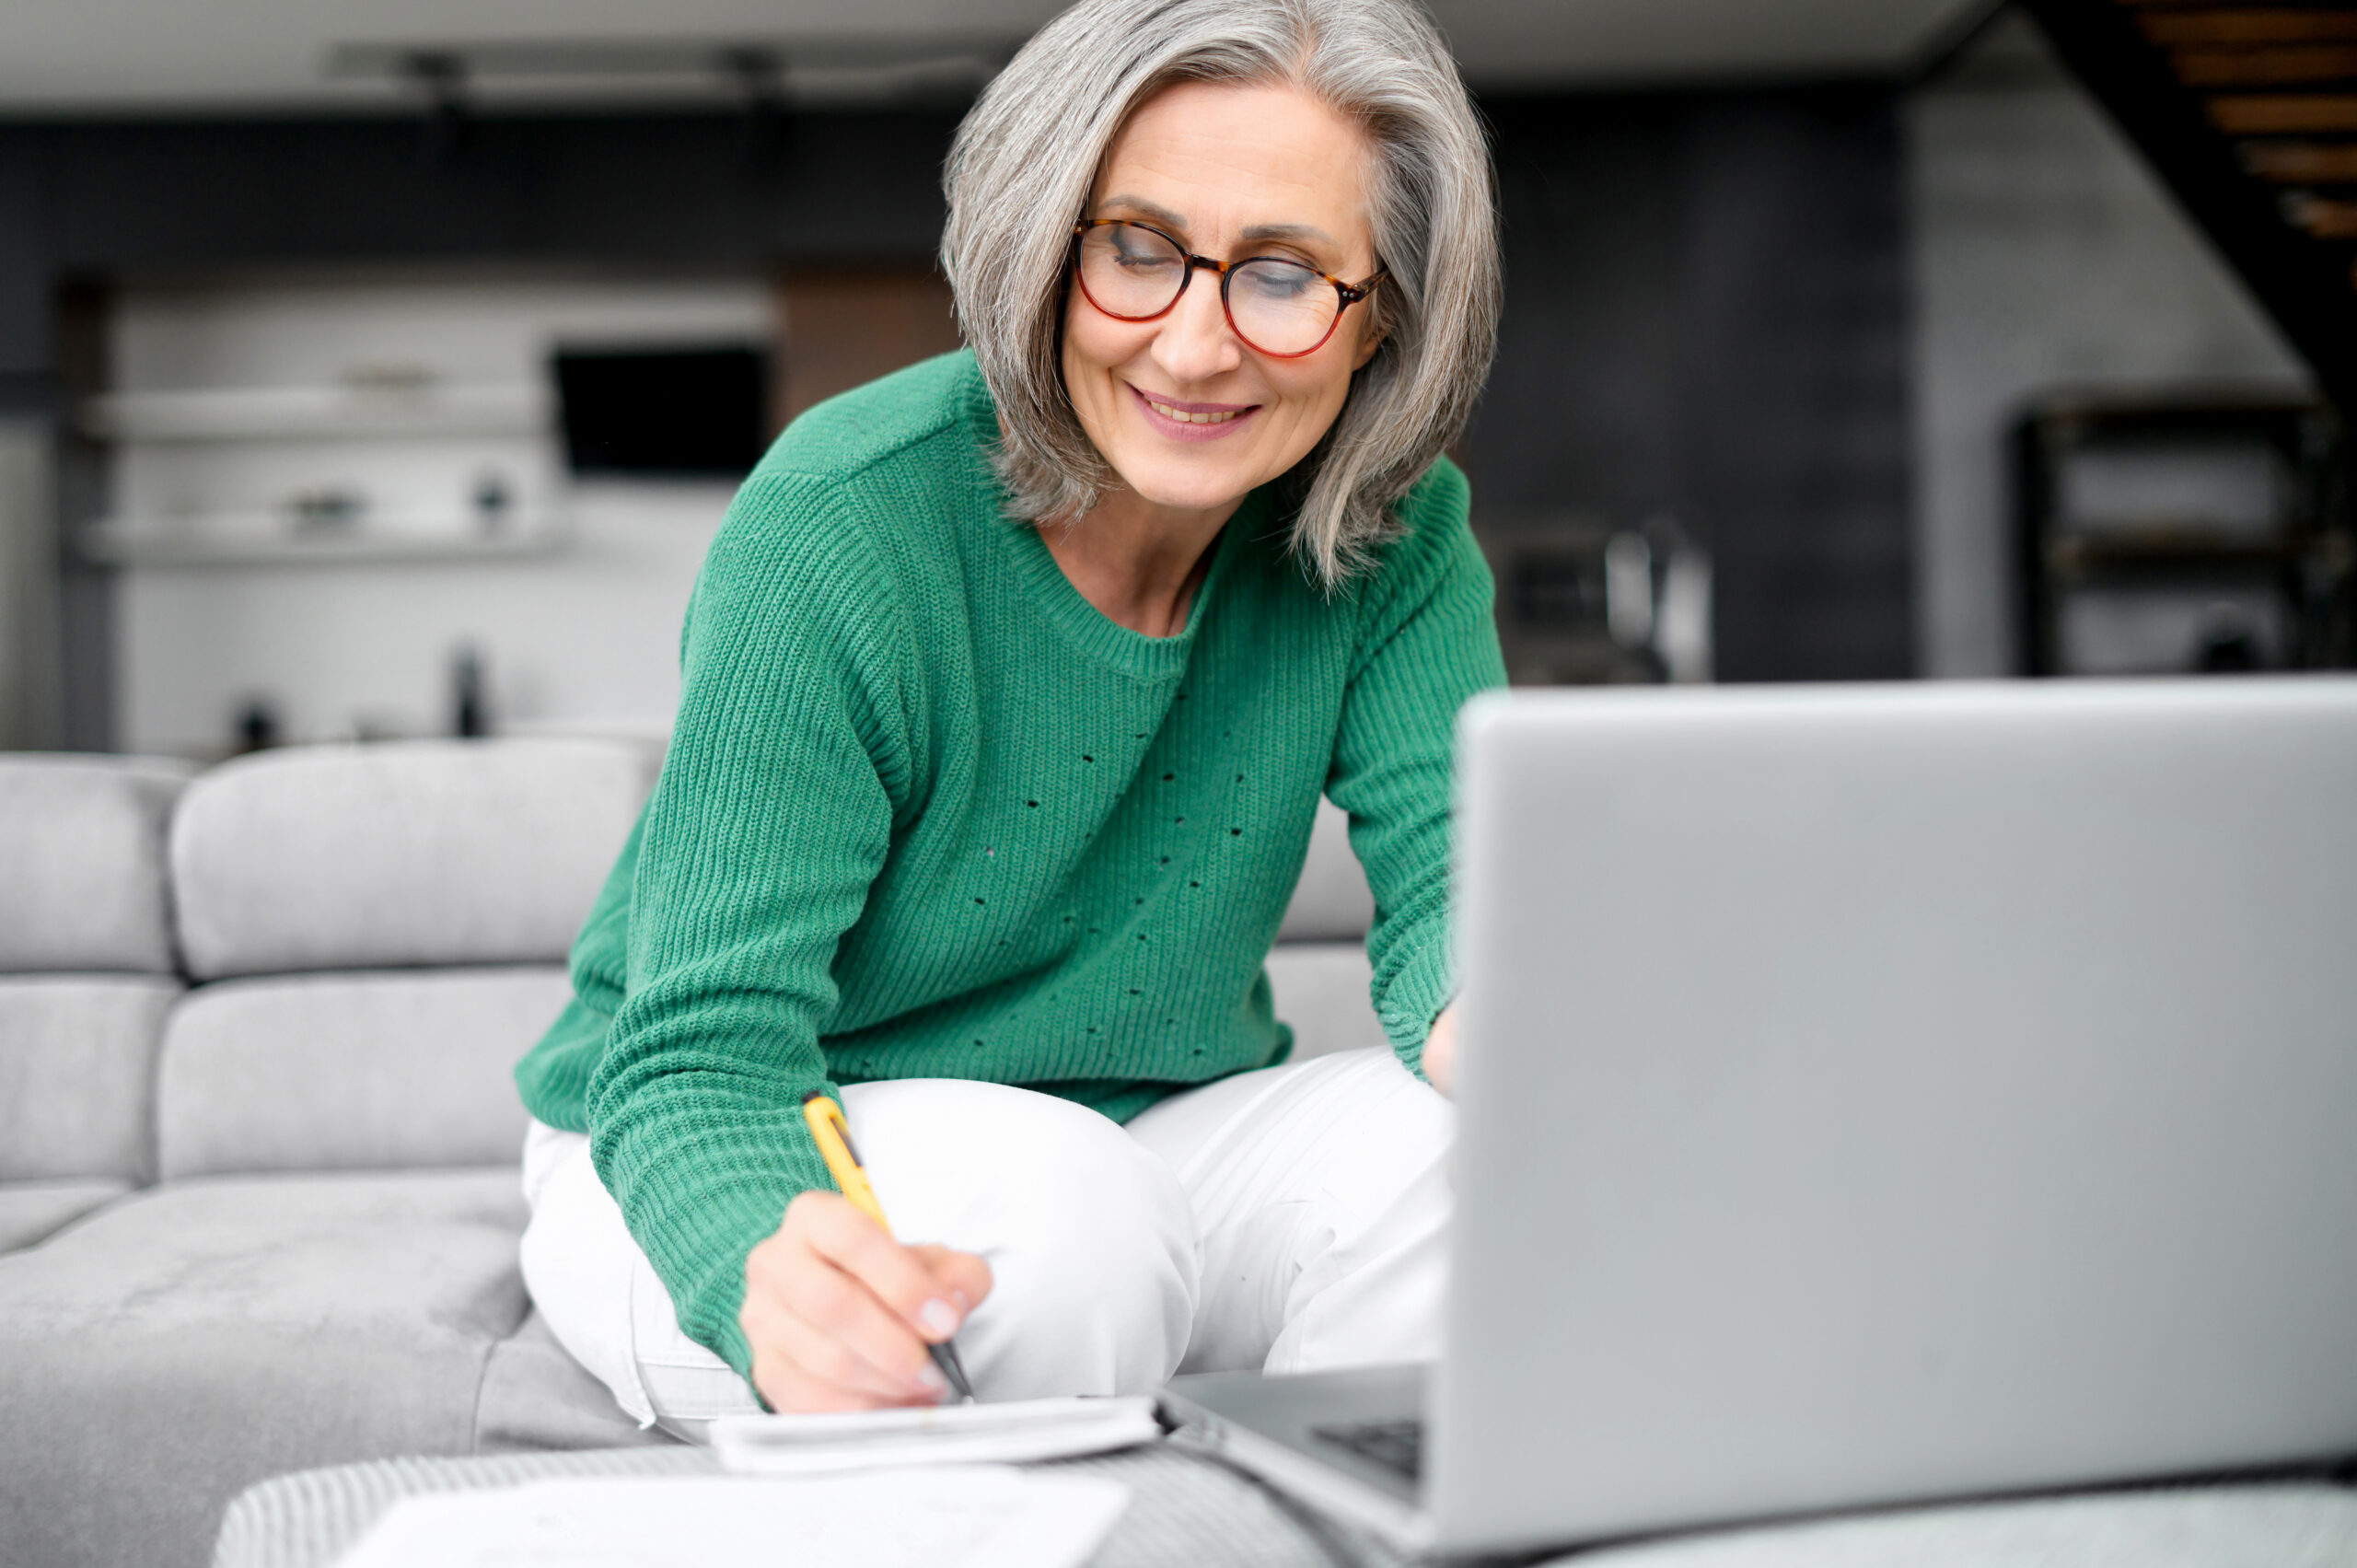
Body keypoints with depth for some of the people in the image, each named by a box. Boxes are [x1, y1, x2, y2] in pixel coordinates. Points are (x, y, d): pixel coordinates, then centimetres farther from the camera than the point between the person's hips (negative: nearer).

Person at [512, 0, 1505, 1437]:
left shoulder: (1394, 537, -9)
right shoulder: (838, 535, -24)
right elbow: (697, 1058, -26)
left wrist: (1495, 1018, -43)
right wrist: (776, 1274, -50)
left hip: (1145, 1134, 4)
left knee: (1443, 1148, -24)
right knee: (1053, 1208, -35)